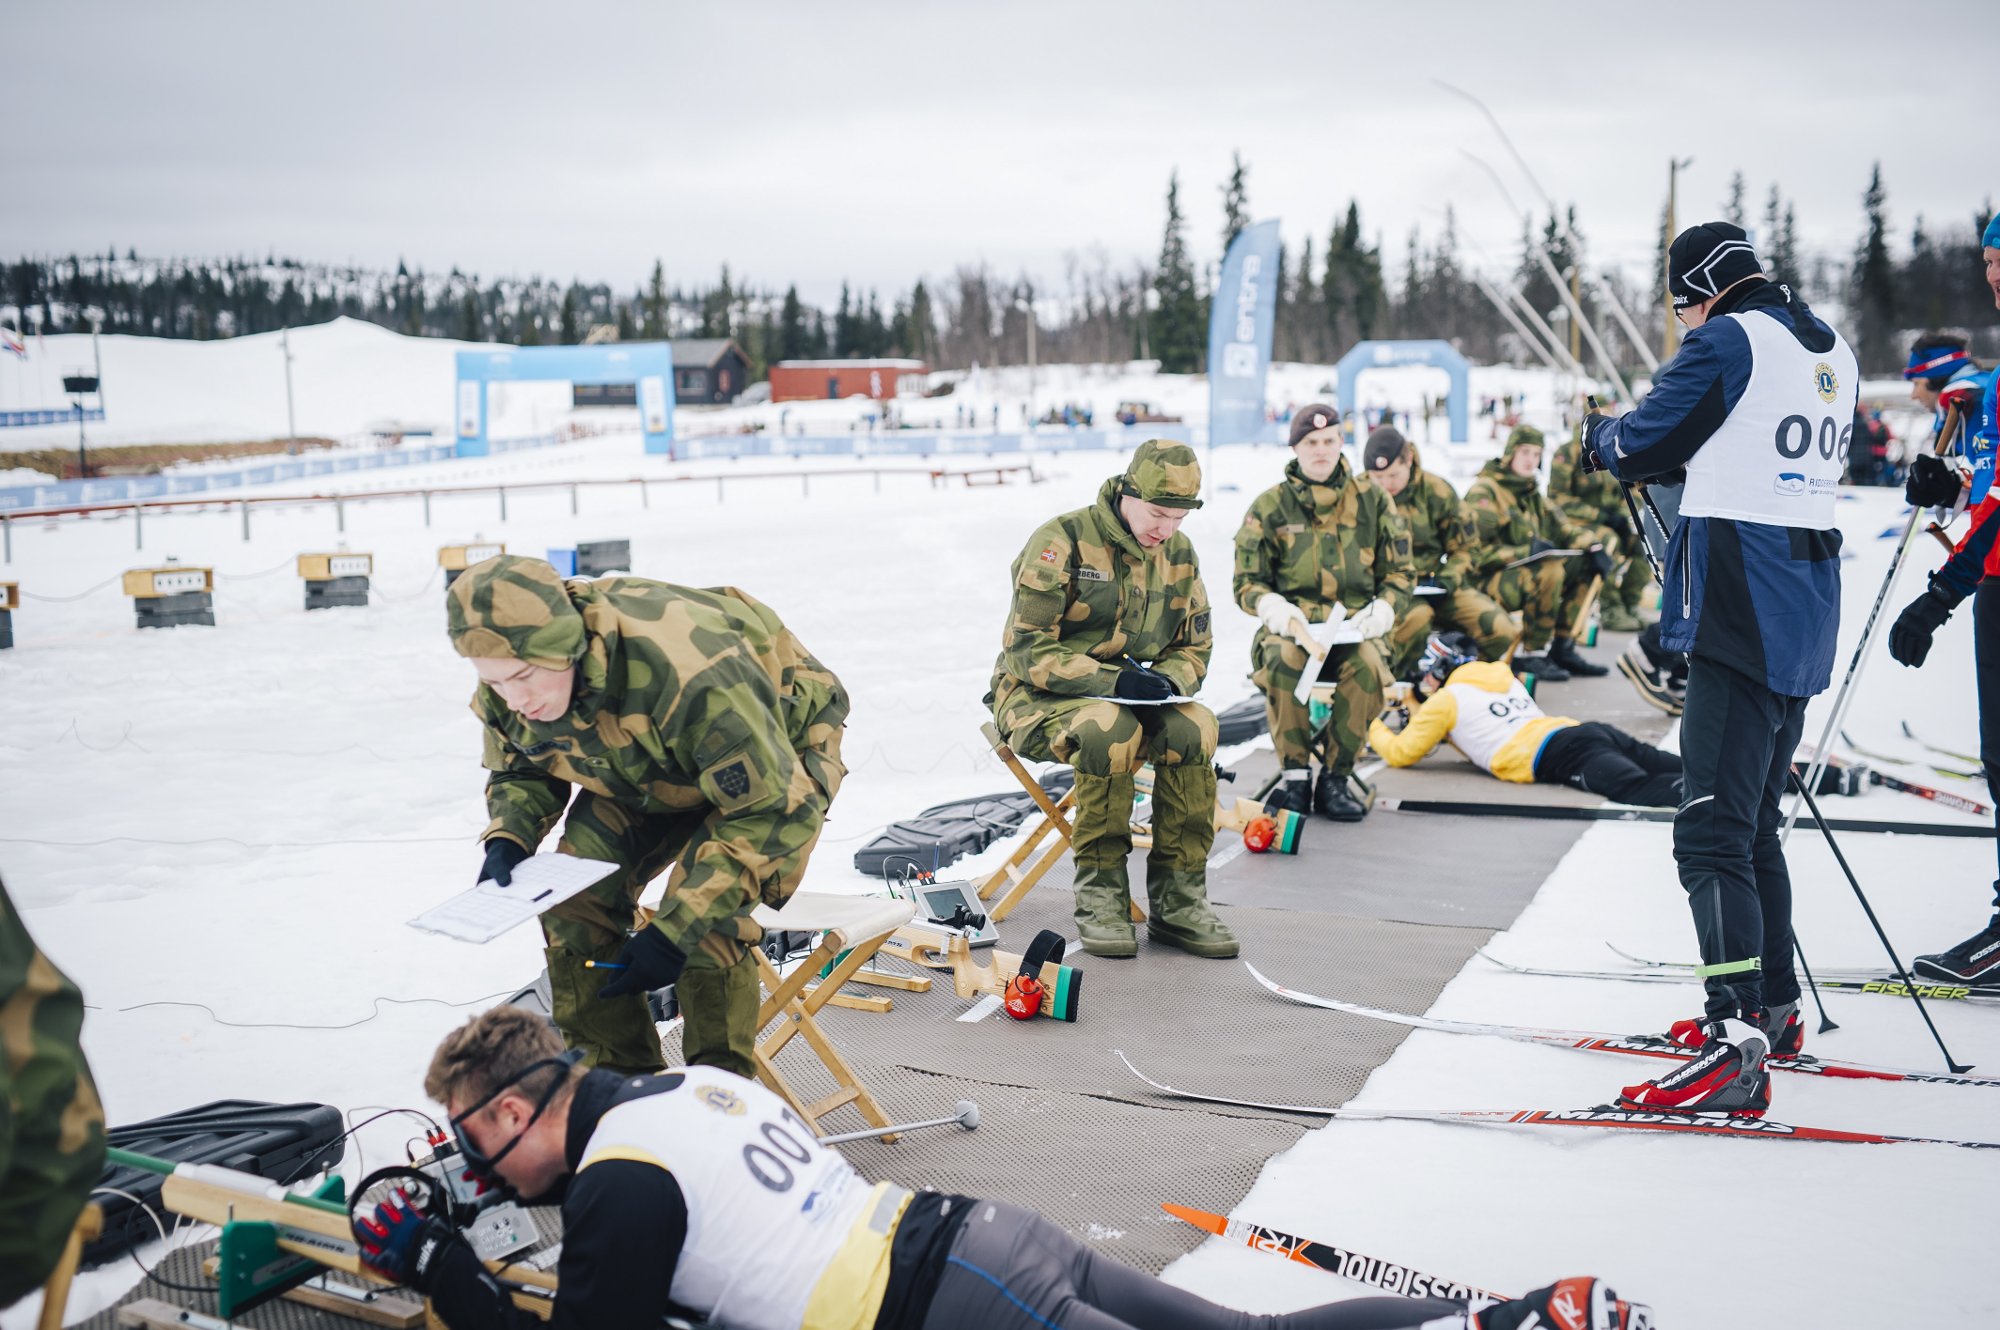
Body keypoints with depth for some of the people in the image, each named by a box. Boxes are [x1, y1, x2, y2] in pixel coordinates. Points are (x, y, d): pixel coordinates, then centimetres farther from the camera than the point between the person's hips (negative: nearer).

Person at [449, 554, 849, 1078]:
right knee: (573, 891, -12)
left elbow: (776, 808, -34)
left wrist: (676, 932, -36)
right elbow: (520, 770, 3)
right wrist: (506, 840, -22)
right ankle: (608, 1072, 5)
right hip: (647, 773, 6)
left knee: (703, 920, -26)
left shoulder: (689, 677, -45)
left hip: (777, 756, -6)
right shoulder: (505, 692, -22)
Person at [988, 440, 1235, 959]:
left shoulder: (1178, 553, 5)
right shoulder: (1062, 541, -14)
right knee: (1111, 728, -38)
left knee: (1195, 726, -26)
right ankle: (1099, 895, -25)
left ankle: (1177, 899, -18)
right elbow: (1029, 650, -18)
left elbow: (1194, 647, 13)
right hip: (1036, 698, -5)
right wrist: (1113, 681, -29)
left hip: (1129, 699, 5)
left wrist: (1166, 680, -12)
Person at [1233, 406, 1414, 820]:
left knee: (1368, 665, -34)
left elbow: (1399, 574, 10)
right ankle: (1294, 773, -20)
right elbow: (1248, 581, 4)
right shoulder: (1270, 506, 6)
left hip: (1354, 628, 1)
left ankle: (1337, 776, -18)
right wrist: (1277, 611, -18)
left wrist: (1380, 612, -12)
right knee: (1282, 660, -36)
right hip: (1290, 628, -1)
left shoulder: (1372, 500, 9)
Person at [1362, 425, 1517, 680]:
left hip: (1437, 587, 3)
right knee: (1416, 617, -40)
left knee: (1503, 631, -17)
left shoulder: (1437, 490, 2)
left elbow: (1462, 547, 12)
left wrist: (1447, 581, -8)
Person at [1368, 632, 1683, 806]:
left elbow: (1400, 754, 20)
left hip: (1561, 756, -8)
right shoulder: (1506, 680, 37)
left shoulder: (1447, 699, 14)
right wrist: (1414, 719, 54)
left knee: (1639, 788, -33)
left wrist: (1378, 728, 42)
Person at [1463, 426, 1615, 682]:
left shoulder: (1530, 493, 16)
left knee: (1585, 562, -1)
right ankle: (1529, 655, -20)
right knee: (1549, 572, -32)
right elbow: (1477, 554, -18)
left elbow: (1562, 527, 14)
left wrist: (1593, 545, -5)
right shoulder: (1484, 492, -11)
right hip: (1487, 581, -9)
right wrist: (1526, 551, -26)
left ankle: (1561, 648, 0)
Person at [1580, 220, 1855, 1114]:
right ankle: (1774, 1006, 30)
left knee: (1712, 831, -12)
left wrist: (1602, 435, 19)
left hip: (1745, 606, -9)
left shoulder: (1728, 339, -9)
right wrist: (1681, 459, 23)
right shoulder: (1834, 353, 16)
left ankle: (1738, 1048, -18)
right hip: (1806, 607, 9)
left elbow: (1641, 448, -2)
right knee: (1755, 821, 20)